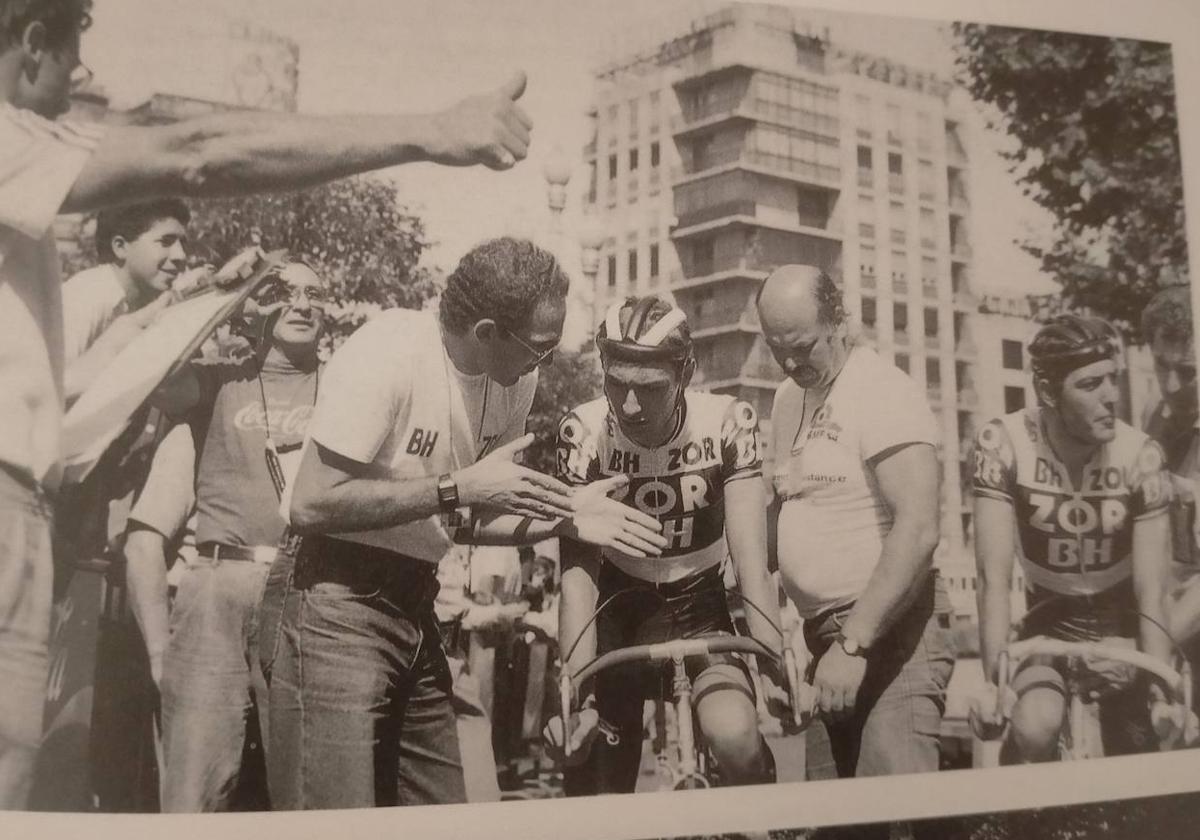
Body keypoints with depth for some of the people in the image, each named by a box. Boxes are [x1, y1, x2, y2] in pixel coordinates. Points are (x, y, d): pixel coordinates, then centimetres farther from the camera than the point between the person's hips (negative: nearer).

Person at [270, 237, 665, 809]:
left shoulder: (516, 379, 1)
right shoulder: (388, 352, -20)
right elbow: (311, 505, -24)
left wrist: (563, 518, -6)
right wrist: (458, 486, -23)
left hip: (414, 605, 7)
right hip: (334, 600, -7)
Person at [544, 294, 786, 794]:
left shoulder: (729, 423, -19)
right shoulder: (583, 432, -20)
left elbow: (752, 560, -23)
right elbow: (578, 573, -24)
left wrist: (777, 667, -35)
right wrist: (574, 692, -33)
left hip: (697, 606, 0)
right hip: (617, 607, 1)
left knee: (737, 739, -24)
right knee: (599, 782, -3)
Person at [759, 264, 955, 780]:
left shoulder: (883, 391, -13)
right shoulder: (788, 397, 13)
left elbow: (918, 530, -22)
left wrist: (854, 643, -26)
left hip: (891, 626, -7)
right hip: (823, 632, 8)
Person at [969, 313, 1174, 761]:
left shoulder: (1140, 455, -20)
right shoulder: (1002, 444, -23)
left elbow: (1151, 596, -21)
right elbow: (995, 579, -25)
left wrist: (1162, 689, -29)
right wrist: (994, 682, -30)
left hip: (1120, 621, 1)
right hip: (1050, 619, -1)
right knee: (1034, 731, -24)